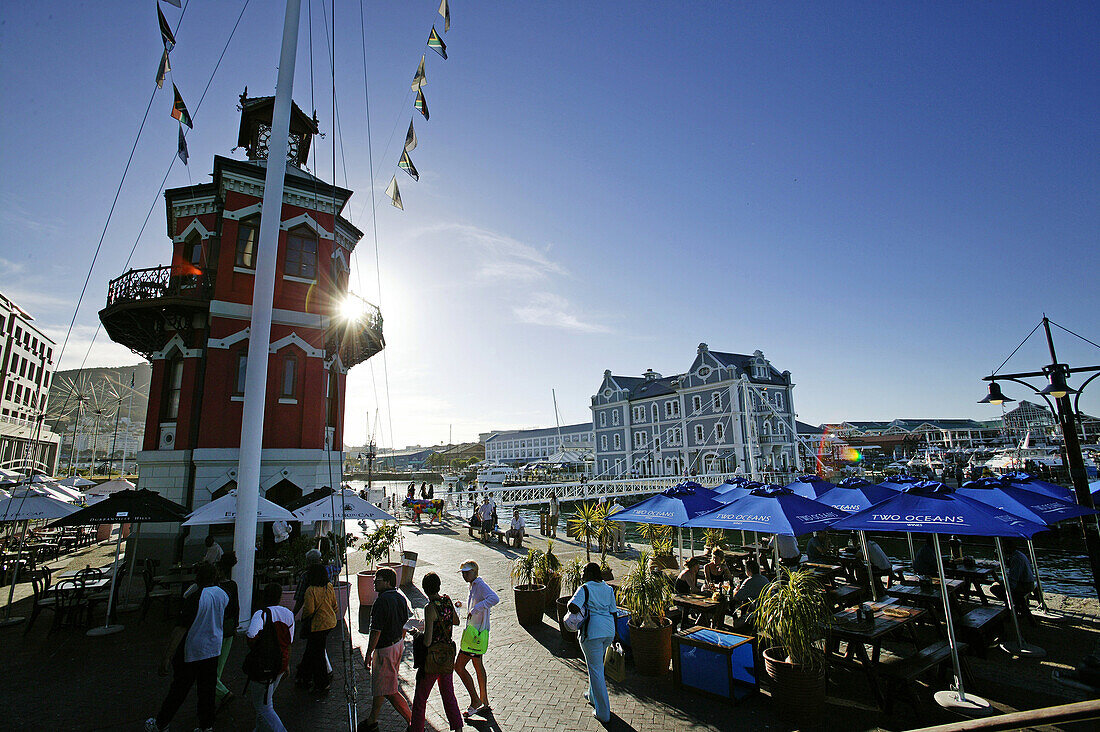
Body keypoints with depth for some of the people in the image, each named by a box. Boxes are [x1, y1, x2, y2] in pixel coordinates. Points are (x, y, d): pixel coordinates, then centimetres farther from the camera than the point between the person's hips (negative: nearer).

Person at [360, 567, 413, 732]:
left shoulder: (382, 602, -24)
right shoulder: (400, 598, 3)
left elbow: (376, 631, -22)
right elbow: (404, 625, 11)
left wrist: (368, 654, -13)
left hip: (385, 649, -9)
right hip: (398, 644, 9)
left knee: (390, 690, 2)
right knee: (379, 686, 23)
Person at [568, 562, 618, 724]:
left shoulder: (585, 589, -11)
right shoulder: (608, 589, 8)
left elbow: (573, 607, -25)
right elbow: (613, 612, 10)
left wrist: (579, 610, -3)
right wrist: (613, 633, 19)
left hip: (592, 631, -7)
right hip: (609, 631, 7)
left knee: (595, 669, 3)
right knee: (597, 664, 27)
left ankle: (603, 713, 9)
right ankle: (593, 695, 44)